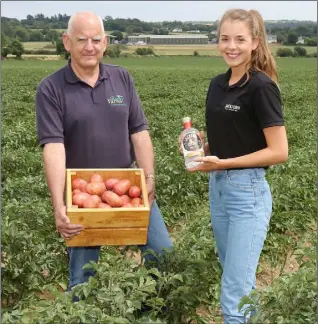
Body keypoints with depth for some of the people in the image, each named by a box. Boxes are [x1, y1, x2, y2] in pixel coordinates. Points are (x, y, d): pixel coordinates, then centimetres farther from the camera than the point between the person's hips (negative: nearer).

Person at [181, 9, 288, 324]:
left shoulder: (262, 87, -14)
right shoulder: (217, 84, 9)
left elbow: (279, 151, -15)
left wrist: (222, 163, -19)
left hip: (247, 190, -8)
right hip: (217, 186, 8)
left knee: (235, 296, -6)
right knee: (238, 281, 18)